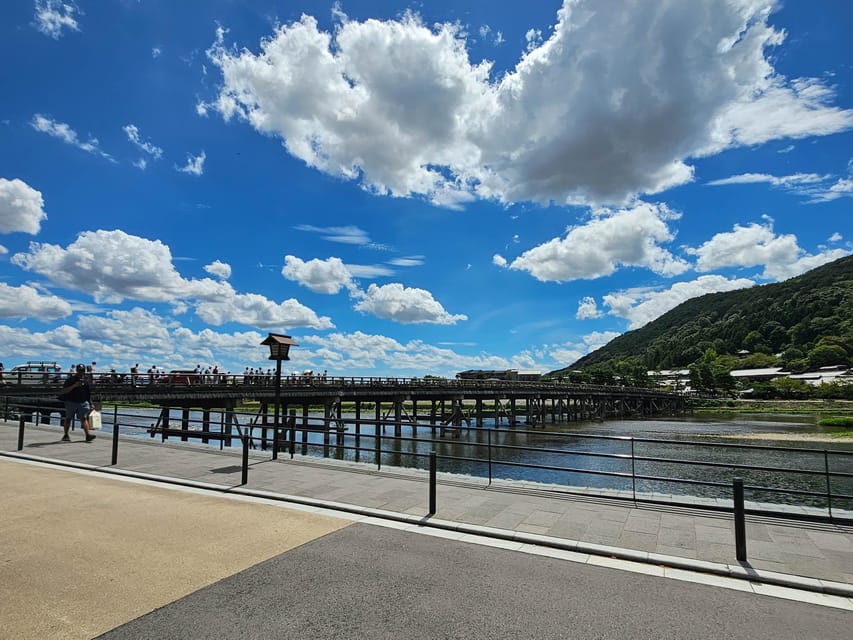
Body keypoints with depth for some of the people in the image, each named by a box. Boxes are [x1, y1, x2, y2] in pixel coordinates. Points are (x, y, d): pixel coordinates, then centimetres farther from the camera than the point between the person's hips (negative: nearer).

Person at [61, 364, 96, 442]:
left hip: (83, 403, 2)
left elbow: (89, 393, 17)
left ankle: (88, 434, -20)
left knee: (84, 418, -9)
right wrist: (74, 386, -22)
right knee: (68, 419, 10)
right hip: (71, 402, -2)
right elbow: (64, 391, -9)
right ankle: (66, 435, 25)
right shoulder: (71, 379, -1)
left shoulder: (86, 380, 11)